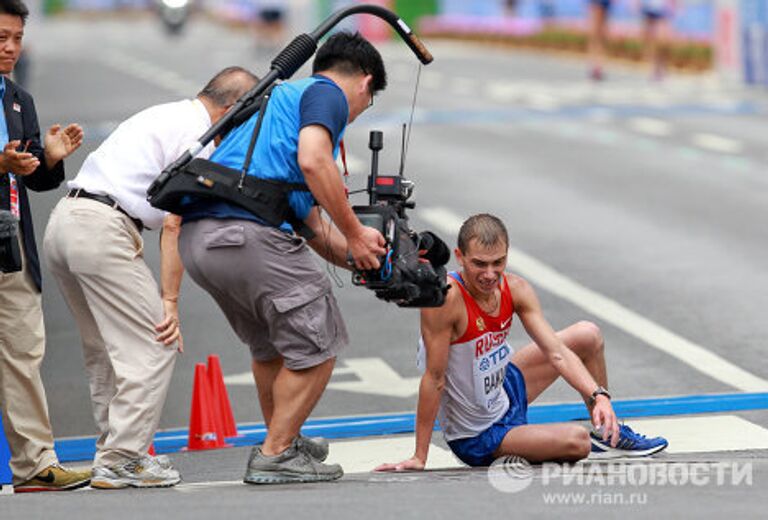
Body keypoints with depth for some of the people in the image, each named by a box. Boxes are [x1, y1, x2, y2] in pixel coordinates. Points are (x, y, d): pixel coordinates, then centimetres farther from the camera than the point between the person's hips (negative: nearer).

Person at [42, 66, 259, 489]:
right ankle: (121, 461, -6)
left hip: (63, 220, 10)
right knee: (154, 346, -6)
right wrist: (170, 300, -10)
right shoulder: (198, 135, -6)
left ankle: (112, 451, 23)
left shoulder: (166, 115, 24)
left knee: (106, 349, 18)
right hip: (101, 228, -10)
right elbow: (175, 225, -11)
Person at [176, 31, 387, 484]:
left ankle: (283, 441, 40)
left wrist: (364, 259, 27)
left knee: (271, 345, 28)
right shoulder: (328, 94, 6)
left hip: (195, 238, 9)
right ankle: (275, 456, 7)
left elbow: (312, 224, 33)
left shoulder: (282, 97, 34)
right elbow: (312, 161, -16)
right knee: (316, 345, 5)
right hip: (247, 233, -9)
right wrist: (355, 234, -7)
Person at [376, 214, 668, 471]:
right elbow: (434, 378, -29)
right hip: (477, 439, -8)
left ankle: (607, 434, 31)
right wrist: (419, 458, -26)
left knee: (588, 336, 11)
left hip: (505, 391, 8)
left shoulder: (515, 290, -11)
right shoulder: (446, 298, -31)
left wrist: (599, 396, -26)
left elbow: (556, 352, -11)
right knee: (576, 442, -25)